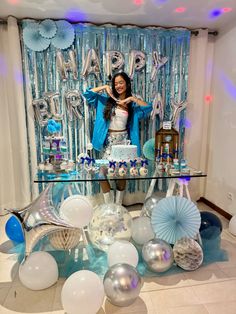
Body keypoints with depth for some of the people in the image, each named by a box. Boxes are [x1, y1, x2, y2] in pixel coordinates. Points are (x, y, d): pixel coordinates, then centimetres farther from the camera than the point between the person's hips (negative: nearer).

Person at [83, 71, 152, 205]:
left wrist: (132, 98, -13)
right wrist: (104, 87, -6)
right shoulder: (107, 99, 5)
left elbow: (149, 108, -11)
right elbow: (88, 93, 2)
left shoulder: (132, 104, 4)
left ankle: (118, 205, 25)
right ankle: (109, 205, 14)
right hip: (109, 141, 1)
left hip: (124, 140, 0)